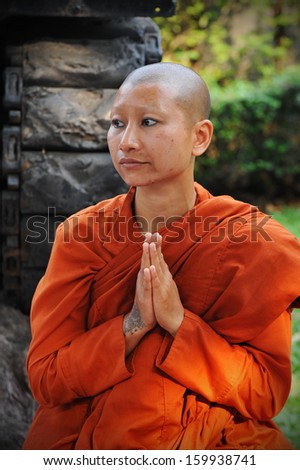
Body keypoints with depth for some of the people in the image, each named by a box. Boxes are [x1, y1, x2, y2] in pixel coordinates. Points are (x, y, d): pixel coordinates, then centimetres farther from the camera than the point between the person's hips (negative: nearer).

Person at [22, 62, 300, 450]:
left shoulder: (251, 240, -8)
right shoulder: (80, 233, -4)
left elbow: (268, 394, -9)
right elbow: (44, 379, -7)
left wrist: (178, 320, -22)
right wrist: (133, 325, -22)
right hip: (86, 440, 0)